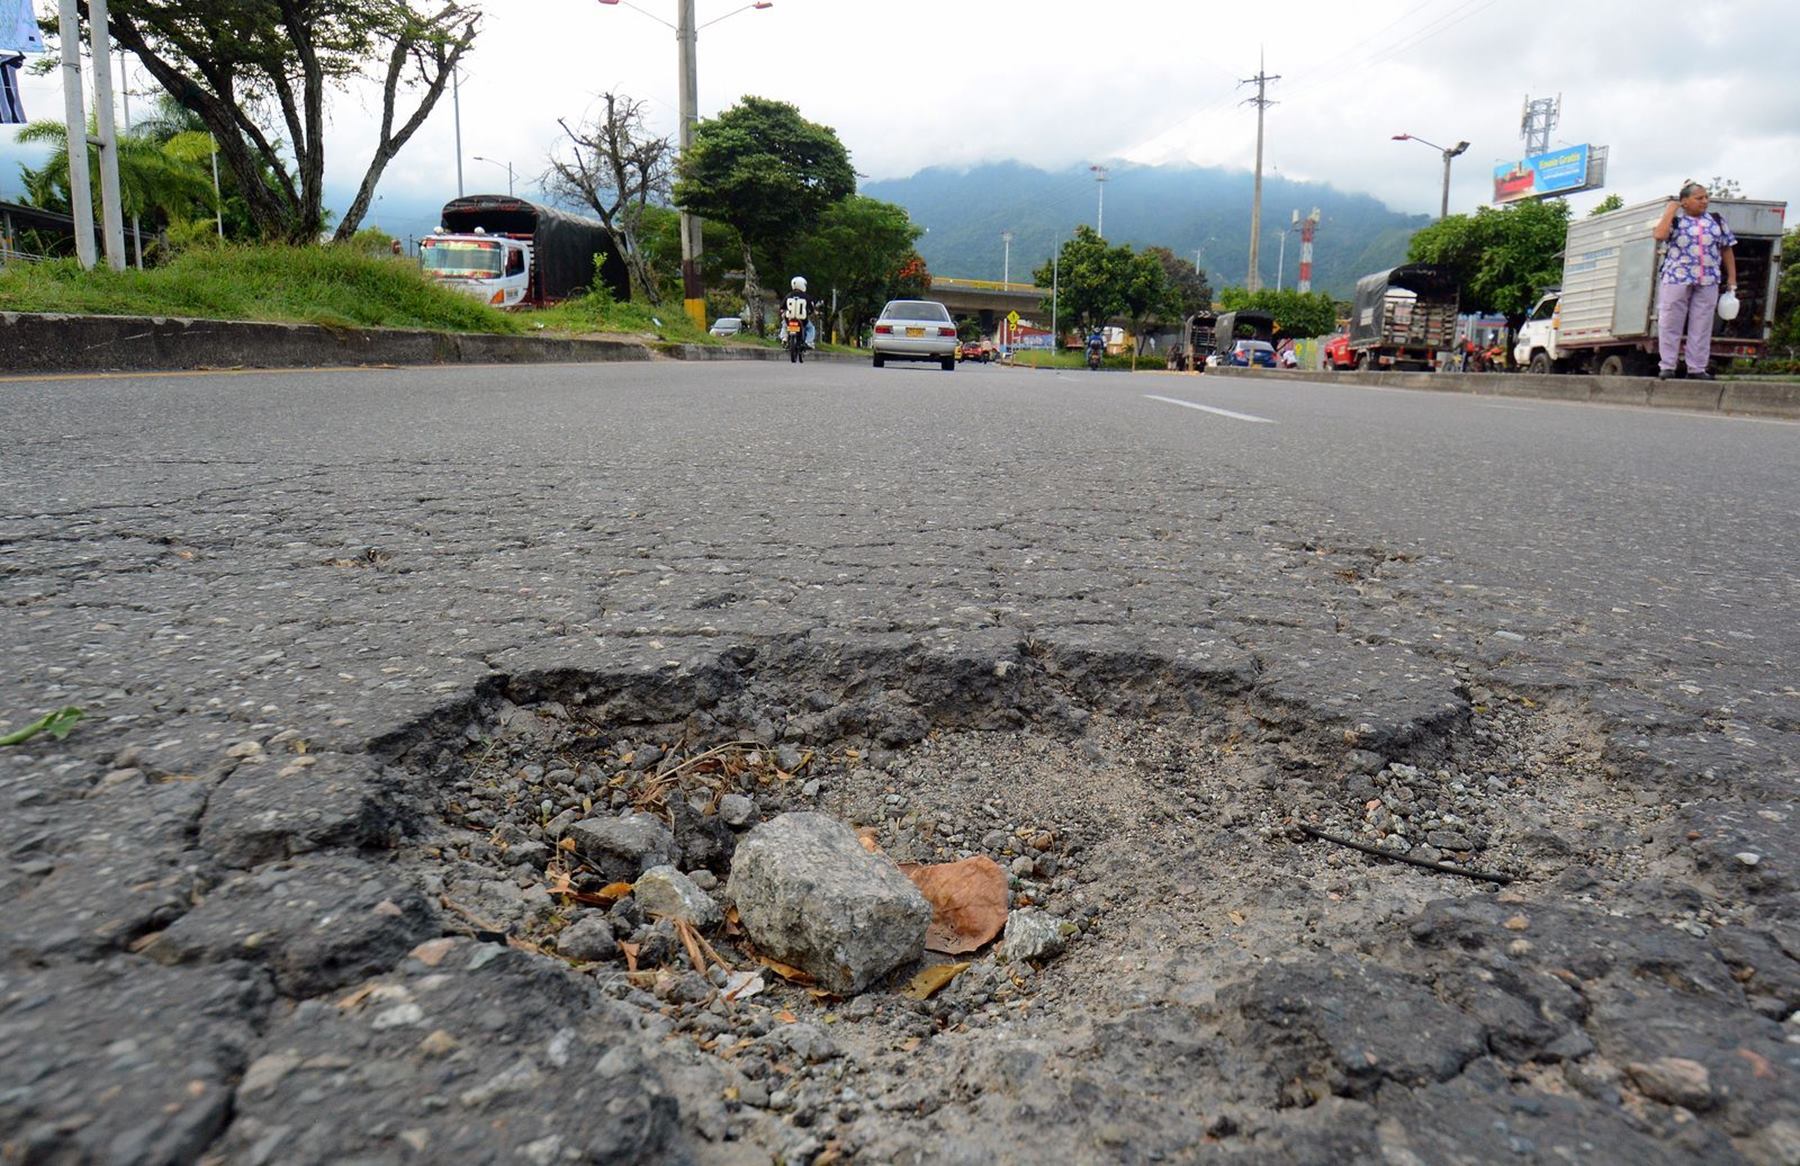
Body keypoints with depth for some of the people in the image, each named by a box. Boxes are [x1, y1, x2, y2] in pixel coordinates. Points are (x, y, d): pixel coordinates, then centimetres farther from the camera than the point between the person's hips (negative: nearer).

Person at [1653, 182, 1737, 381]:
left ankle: (1697, 369, 8)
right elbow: (1660, 235, -18)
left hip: (1708, 282, 3)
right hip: (1676, 280, -3)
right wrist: (1671, 210, -7)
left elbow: (1727, 250, 17)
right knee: (1670, 324, -1)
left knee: (1701, 327, 4)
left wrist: (1732, 279, 11)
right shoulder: (1675, 220, 4)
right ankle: (1667, 367, 5)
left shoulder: (1716, 221, 15)